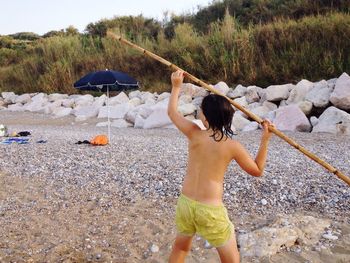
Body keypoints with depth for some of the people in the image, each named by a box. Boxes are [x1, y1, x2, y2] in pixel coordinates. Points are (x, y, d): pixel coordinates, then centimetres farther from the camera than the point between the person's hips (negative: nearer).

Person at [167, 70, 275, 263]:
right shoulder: (232, 146, -11)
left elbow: (172, 112, 11)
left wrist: (176, 86, 20)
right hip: (211, 210, -3)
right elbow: (257, 170, 4)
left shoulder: (194, 134, -7)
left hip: (186, 203, 3)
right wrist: (265, 140, 2)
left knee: (180, 247, 30)